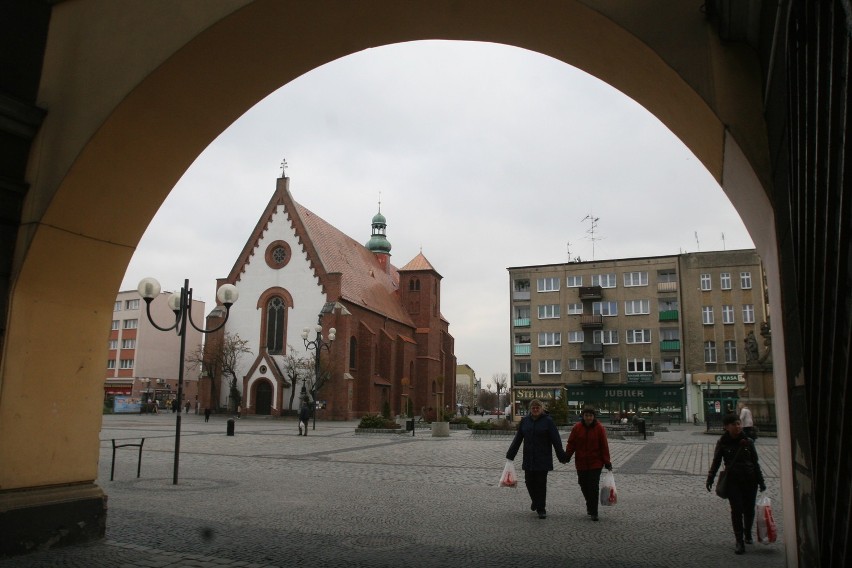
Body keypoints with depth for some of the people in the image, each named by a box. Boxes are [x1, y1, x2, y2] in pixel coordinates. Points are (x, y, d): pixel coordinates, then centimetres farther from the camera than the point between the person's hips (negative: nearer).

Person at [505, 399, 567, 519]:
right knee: (529, 482, 8)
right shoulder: (525, 421, 5)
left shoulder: (548, 421, -5)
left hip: (543, 459, -3)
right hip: (528, 459, 4)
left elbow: (556, 440, -6)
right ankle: (535, 501, 35)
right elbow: (517, 439, 10)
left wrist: (562, 457, -8)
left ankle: (541, 509, 10)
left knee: (541, 483, -1)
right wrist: (510, 455, 10)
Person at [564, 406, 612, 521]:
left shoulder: (600, 428, -5)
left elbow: (604, 446, -3)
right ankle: (590, 505, 33)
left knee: (594, 487, -6)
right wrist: (567, 456, -10)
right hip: (581, 463, 2)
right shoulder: (577, 428, -1)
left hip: (595, 463, -2)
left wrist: (607, 462, -3)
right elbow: (571, 443, 1)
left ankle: (593, 512, 3)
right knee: (584, 486, 10)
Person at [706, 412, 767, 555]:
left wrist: (761, 481, 8)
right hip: (733, 480, -2)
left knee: (749, 509, 9)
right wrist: (710, 479, 1)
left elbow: (755, 462, 8)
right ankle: (739, 541, 1)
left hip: (750, 479, 2)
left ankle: (748, 534, 33)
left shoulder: (748, 442, 1)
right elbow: (716, 462, 4)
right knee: (737, 509, -7)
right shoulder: (722, 443, -3)